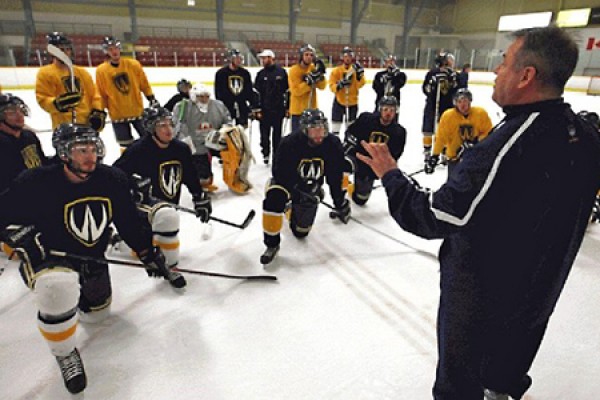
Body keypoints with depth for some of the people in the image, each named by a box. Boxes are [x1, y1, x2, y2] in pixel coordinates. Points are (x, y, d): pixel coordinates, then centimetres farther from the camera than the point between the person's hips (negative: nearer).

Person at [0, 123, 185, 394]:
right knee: (59, 288, -38)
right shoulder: (37, 183, -22)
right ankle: (65, 354, -9)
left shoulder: (112, 180, -12)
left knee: (97, 314, 17)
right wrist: (23, 237, -27)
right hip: (46, 257, -4)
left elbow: (130, 221, -3)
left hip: (91, 259, 5)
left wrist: (149, 254, -3)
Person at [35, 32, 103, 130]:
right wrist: (57, 103, -27)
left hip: (88, 124, 5)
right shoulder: (45, 73, 1)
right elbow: (43, 99, -7)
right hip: (64, 126, -5)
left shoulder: (82, 72, 14)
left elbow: (94, 94, 14)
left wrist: (98, 112, 0)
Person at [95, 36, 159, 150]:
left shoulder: (133, 64, -4)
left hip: (137, 111, 1)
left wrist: (152, 99, 4)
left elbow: (144, 84, 5)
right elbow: (101, 94, 1)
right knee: (126, 146, 7)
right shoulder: (101, 70, -5)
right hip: (117, 115, 0)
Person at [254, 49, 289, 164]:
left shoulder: (281, 72, 0)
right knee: (264, 133, 4)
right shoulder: (261, 74, 6)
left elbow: (287, 90, 2)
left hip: (278, 108, -1)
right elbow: (255, 91, 5)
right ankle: (265, 153, 19)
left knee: (277, 133, 8)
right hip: (264, 108, 2)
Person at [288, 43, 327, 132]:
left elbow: (322, 86, 0)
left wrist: (320, 75, -16)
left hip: (312, 108, 5)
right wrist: (309, 81, -27)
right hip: (298, 109, -5)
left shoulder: (314, 68, 4)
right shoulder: (294, 70, -12)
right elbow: (296, 91, -20)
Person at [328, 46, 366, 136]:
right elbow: (332, 86, -12)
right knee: (336, 123, 2)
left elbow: (360, 85, -14)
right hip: (339, 101, -2)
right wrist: (339, 85, -30)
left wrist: (359, 73, -28)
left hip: (353, 101, 2)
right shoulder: (336, 71, -8)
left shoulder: (356, 68, -4)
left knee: (351, 124, 16)